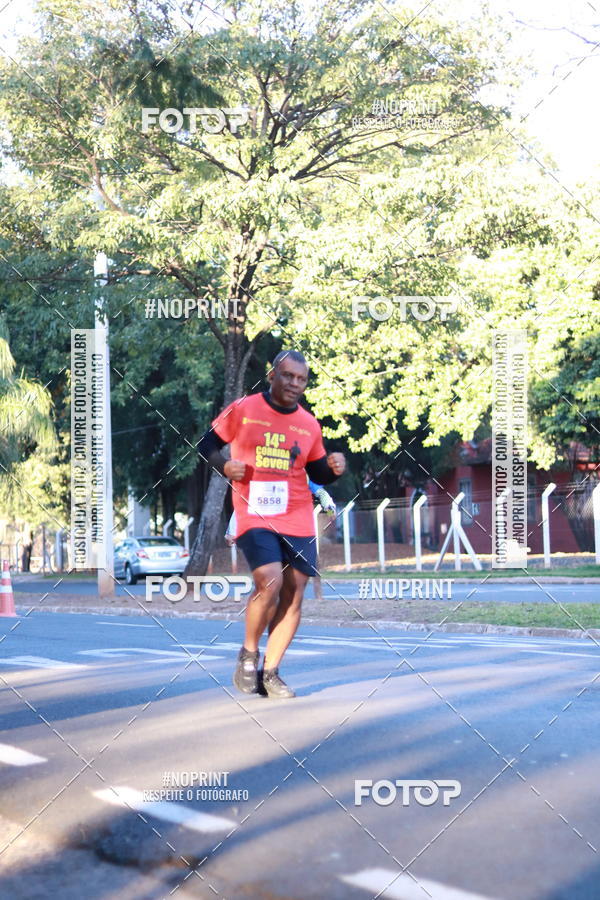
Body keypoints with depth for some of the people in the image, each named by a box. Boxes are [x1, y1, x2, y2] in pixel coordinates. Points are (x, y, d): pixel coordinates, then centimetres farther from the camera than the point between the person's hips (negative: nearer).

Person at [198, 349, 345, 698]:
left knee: (294, 595, 0)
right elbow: (207, 443, 8)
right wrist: (224, 465, -10)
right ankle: (249, 653, 5)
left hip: (298, 520, 4)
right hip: (254, 515, -4)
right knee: (269, 582, -21)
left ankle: (270, 673, 14)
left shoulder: (309, 424, 11)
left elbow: (317, 473, 19)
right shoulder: (242, 410, 0)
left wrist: (334, 468, -2)